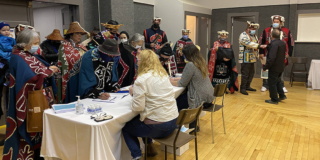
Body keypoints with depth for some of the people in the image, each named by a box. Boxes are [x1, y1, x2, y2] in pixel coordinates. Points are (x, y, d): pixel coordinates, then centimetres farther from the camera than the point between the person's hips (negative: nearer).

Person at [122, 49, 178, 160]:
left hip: (158, 127, -7)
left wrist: (133, 93, 1)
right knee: (140, 118, 34)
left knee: (126, 128, 18)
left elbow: (138, 107, -18)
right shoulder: (163, 74, 8)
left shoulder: (141, 80, -15)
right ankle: (150, 148, 36)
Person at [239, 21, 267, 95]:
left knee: (251, 73, 13)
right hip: (245, 58, -9)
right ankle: (242, 88, 3)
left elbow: (255, 45, 23)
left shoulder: (254, 36, 18)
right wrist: (260, 46, -34)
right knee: (245, 74, -6)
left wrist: (257, 54, 16)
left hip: (252, 58, 9)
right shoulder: (243, 35, -10)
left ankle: (247, 86, 26)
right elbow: (249, 43, -26)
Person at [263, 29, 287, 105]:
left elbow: (271, 58, -28)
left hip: (274, 68, -9)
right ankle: (282, 95, 30)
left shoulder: (274, 44, -24)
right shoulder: (283, 43, 6)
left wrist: (265, 67, -21)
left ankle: (274, 99, 10)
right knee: (278, 81, 25)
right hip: (281, 67, 9)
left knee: (272, 83, 2)